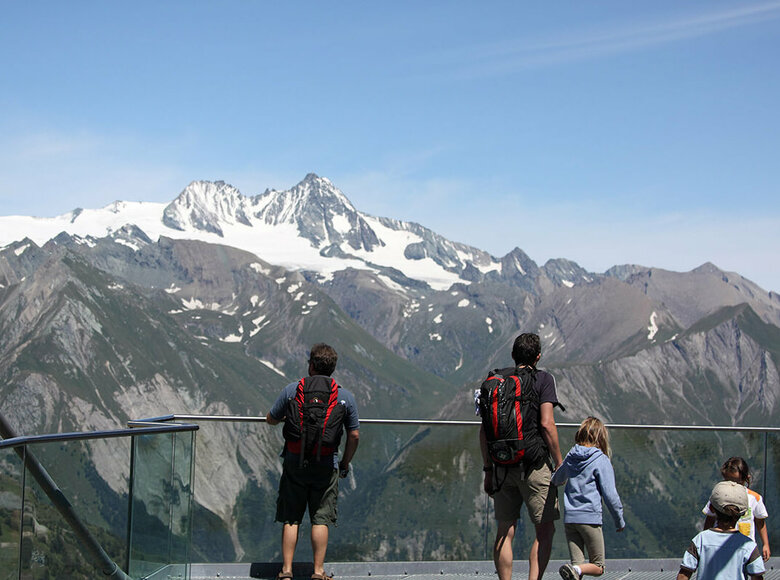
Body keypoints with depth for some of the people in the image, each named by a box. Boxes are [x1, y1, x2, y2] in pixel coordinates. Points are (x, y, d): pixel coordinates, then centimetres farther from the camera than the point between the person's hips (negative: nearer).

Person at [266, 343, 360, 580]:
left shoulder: (292, 390, -3)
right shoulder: (346, 396, -1)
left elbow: (271, 419, 8)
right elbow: (354, 435, 2)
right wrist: (345, 463, 15)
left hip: (294, 463, 0)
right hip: (326, 466, 0)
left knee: (291, 519, 8)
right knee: (321, 518, 6)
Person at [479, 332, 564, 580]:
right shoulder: (543, 379, -3)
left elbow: (484, 429, 8)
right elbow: (547, 424, -12)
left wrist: (488, 469, 14)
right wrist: (559, 464, -6)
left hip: (502, 465, 4)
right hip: (534, 464, -4)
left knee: (505, 531, 8)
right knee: (545, 531, 3)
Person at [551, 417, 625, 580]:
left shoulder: (570, 458, 8)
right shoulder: (601, 461, -6)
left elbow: (555, 480, 27)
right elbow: (610, 494, -8)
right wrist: (620, 520, 5)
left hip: (569, 518, 4)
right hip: (590, 517, -4)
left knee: (578, 565, 6)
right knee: (598, 567, 5)